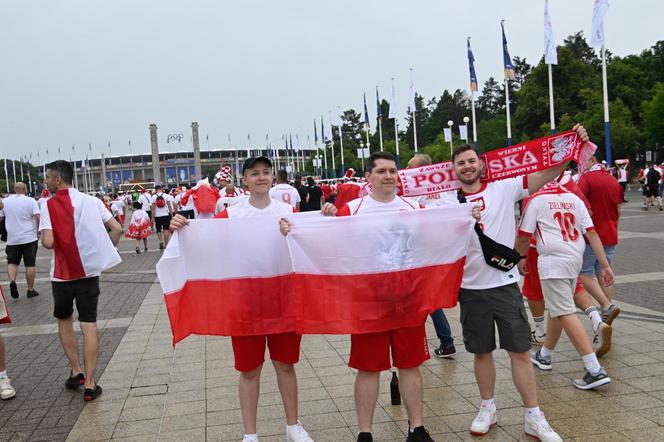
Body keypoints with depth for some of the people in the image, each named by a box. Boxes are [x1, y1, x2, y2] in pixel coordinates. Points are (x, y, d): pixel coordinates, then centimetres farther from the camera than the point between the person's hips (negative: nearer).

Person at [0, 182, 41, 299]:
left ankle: (12, 281, -10)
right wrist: (38, 230, 0)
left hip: (12, 239, 2)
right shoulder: (31, 201, -7)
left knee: (12, 262, 14)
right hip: (29, 238, -2)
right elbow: (37, 217, -13)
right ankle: (31, 290, 9)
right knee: (30, 264, 4)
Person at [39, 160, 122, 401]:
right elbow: (117, 229, -6)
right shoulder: (91, 201, 0)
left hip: (62, 274, -1)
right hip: (89, 271, 1)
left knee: (64, 320, 21)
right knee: (89, 325, 2)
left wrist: (44, 237, 4)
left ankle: (75, 372, 22)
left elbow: (48, 242, -19)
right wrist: (105, 252, 8)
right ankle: (89, 384, 1)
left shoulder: (49, 205, -9)